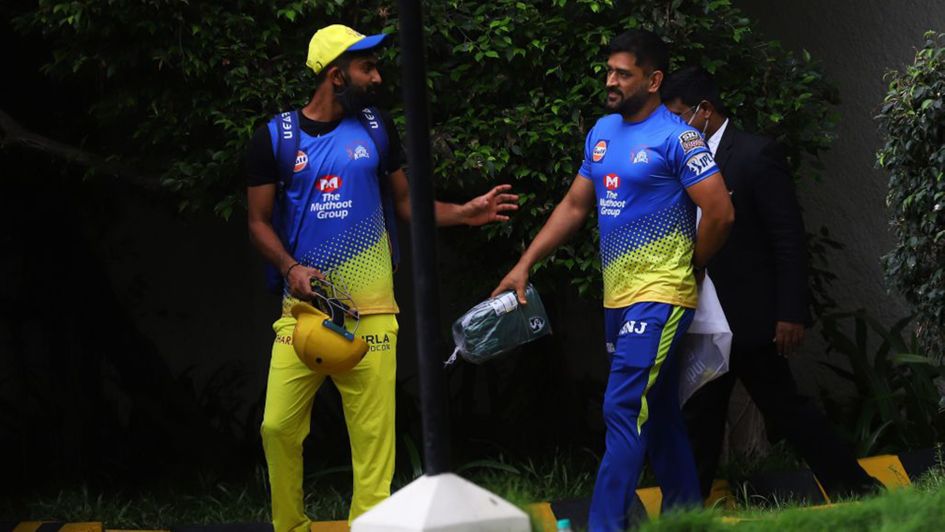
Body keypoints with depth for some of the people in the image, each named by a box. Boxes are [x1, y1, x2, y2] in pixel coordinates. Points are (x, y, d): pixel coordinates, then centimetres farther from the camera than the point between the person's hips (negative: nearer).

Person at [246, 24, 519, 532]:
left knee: (373, 432, -6)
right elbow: (260, 222, 6)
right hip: (304, 301, -1)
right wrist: (290, 268, -11)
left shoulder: (376, 129, 9)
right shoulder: (275, 138, 3)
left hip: (368, 305, 1)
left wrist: (462, 213, 1)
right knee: (278, 425, -5)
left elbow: (405, 202, 16)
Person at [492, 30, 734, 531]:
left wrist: (688, 268, -3)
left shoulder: (676, 139, -12)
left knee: (623, 411, -13)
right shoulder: (602, 132, 11)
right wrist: (524, 265, 11)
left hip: (658, 296, -8)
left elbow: (720, 213, -15)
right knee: (656, 415, 14)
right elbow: (574, 206, 17)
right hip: (617, 297, 8)